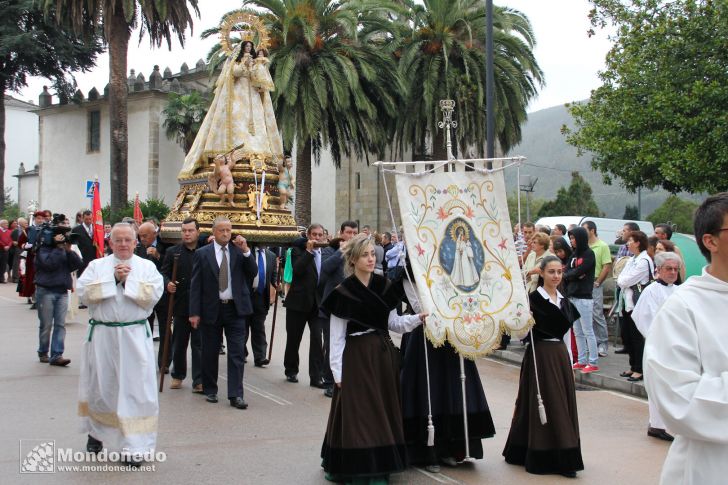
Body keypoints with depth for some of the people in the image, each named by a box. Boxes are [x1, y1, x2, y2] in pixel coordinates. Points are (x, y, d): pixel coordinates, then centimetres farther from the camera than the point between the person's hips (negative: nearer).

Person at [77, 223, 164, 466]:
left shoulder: (147, 267, 5)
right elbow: (84, 293, -7)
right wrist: (112, 278, -11)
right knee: (100, 386, 12)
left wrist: (128, 279, -11)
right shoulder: (96, 265, 7)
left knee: (135, 388, -3)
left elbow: (153, 295, -9)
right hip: (102, 334, 1)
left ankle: (134, 446, 3)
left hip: (135, 336, -1)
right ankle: (96, 431, 35)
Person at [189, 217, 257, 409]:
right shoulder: (202, 254, 0)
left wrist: (246, 251, -14)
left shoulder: (239, 251, 5)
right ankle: (210, 390, 25)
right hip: (211, 309, -1)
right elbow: (195, 285, -1)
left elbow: (253, 273, -2)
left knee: (237, 352, -3)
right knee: (210, 352, 9)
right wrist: (194, 312, -7)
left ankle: (235, 395, -1)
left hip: (235, 309, 1)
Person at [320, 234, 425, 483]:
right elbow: (337, 337, -7)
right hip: (357, 357, -5)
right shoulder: (343, 292, -8)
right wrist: (338, 372, -9)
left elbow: (393, 322, 9)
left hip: (383, 355, 5)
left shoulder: (384, 286, 5)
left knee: (383, 411, 10)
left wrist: (418, 318, -7)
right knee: (357, 414, -1)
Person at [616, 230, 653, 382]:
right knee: (628, 336, 12)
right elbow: (621, 279, 13)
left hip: (636, 303, -9)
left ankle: (639, 369, -1)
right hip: (627, 302, 9)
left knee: (637, 337, -5)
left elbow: (625, 281, -16)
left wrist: (621, 281, 2)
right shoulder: (632, 260, 17)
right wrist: (623, 282, -7)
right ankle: (633, 366, 20)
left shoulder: (644, 261, -12)